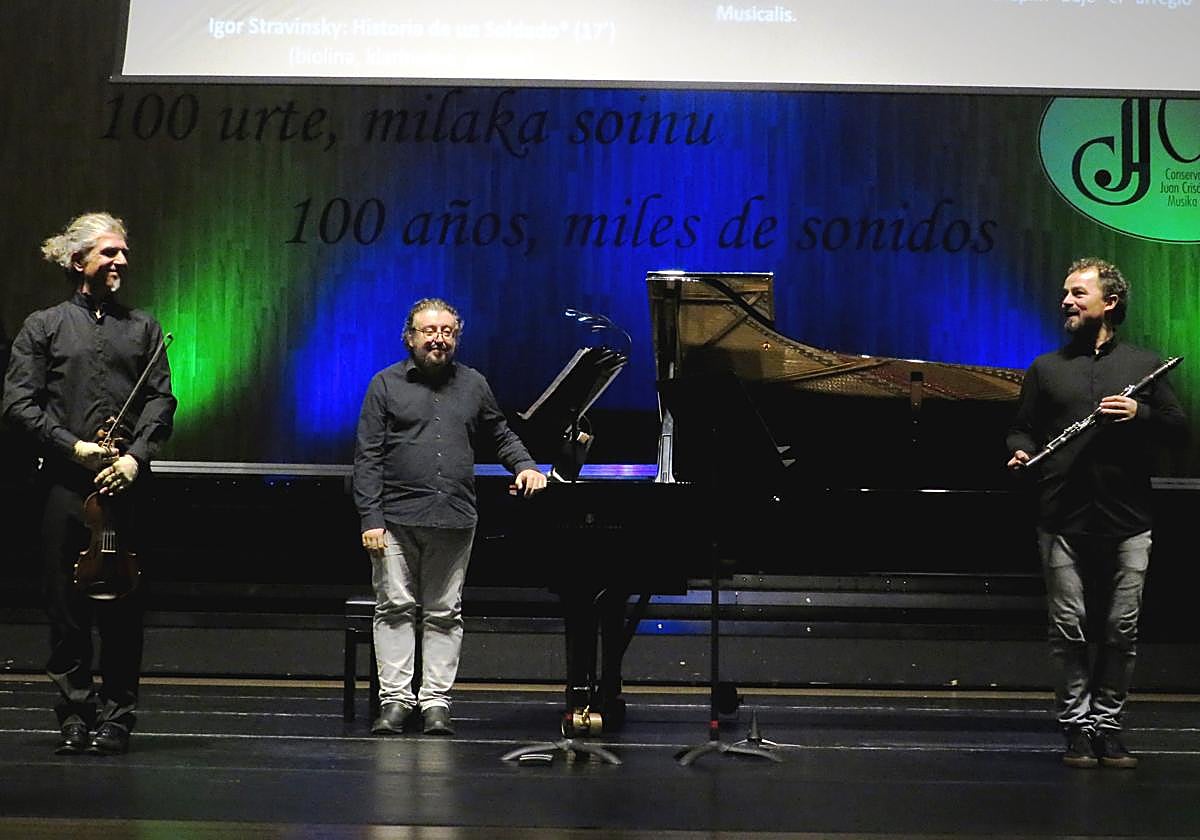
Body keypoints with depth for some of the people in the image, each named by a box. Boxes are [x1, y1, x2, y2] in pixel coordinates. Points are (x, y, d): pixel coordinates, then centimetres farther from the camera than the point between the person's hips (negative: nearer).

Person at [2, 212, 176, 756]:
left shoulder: (143, 327, 15)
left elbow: (160, 399, 8)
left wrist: (135, 455, -8)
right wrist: (74, 447, -8)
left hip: (126, 484, 1)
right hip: (64, 483, -1)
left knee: (122, 607, 0)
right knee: (66, 607, 0)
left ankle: (116, 719, 8)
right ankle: (76, 718, 9)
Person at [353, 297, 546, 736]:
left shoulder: (473, 385, 13)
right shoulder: (386, 385, 3)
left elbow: (500, 435, 24)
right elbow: (368, 456, -1)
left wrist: (525, 465, 3)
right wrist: (371, 518, -9)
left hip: (454, 519, 2)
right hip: (397, 518, -2)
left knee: (444, 613, 4)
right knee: (396, 608, -1)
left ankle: (436, 701, 9)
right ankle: (395, 698, 5)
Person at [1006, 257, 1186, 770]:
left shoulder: (1144, 365, 12)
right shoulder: (1046, 369, 14)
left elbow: (1179, 428, 10)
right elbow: (1022, 429, 13)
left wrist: (1140, 414, -8)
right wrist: (1021, 453, -9)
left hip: (1127, 521, 0)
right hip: (1063, 522, 0)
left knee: (1121, 629, 2)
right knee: (1068, 627, -1)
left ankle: (1108, 723, 12)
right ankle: (1077, 725, 7)